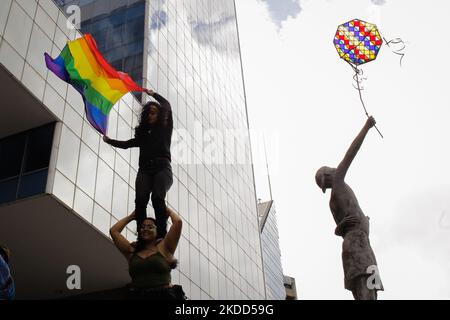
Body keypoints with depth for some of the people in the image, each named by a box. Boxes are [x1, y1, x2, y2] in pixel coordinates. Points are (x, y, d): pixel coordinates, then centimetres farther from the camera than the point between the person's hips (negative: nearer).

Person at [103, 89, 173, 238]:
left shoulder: (165, 129, 18)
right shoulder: (143, 134, 29)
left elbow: (167, 106, 10)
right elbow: (126, 144, 35)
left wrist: (153, 94, 18)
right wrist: (108, 140, 34)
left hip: (162, 168, -3)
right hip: (144, 170, 3)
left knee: (157, 198, -28)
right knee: (140, 200, -22)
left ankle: (162, 236, -35)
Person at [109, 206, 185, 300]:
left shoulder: (163, 248, 11)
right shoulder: (132, 252, 19)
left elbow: (178, 221, 4)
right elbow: (113, 231, 21)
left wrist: (169, 211, 24)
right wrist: (131, 217, 32)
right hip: (136, 296, 3)